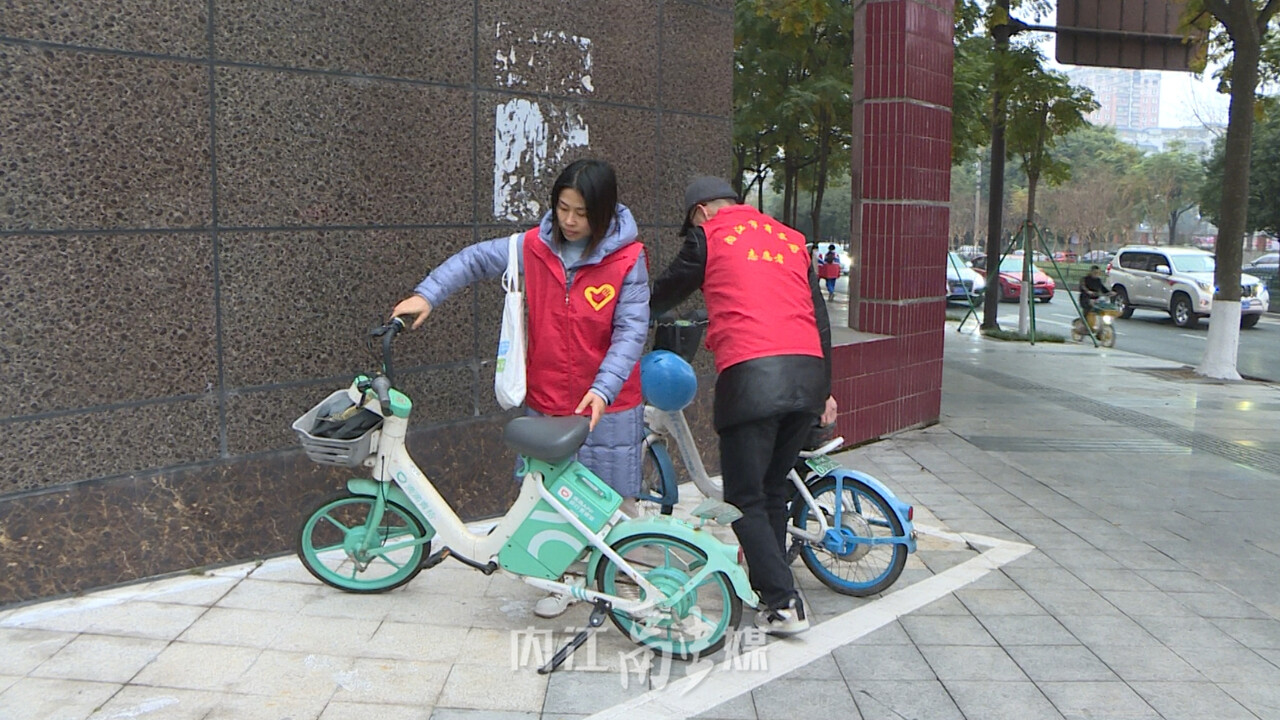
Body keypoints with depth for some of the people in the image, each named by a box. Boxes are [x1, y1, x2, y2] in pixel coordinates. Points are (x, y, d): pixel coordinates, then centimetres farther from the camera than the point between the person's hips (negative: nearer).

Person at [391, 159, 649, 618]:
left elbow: (630, 331, -14)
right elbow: (476, 259, 9)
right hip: (545, 403, 3)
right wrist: (427, 295, -3)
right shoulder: (535, 248, -1)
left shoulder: (627, 259, -10)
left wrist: (603, 389, -25)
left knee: (616, 503, 6)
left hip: (607, 407, -3)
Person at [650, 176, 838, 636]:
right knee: (774, 489, 20)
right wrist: (824, 389, 23)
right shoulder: (790, 239, 24)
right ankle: (770, 587, 28)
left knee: (746, 499, 3)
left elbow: (664, 295, 18)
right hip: (808, 373, 6)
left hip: (751, 374, -6)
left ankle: (784, 604, 0)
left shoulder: (708, 237, 8)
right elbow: (819, 317, 20)